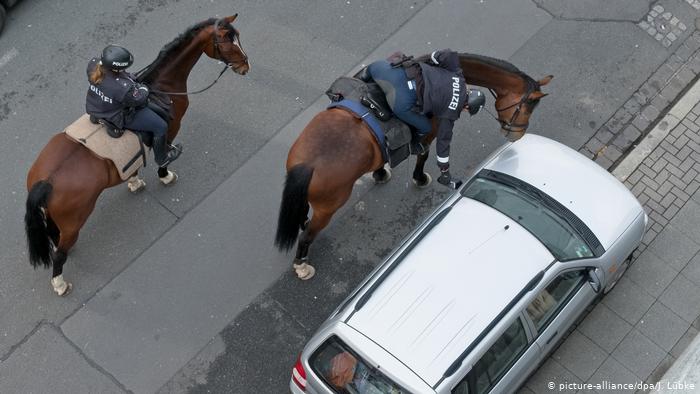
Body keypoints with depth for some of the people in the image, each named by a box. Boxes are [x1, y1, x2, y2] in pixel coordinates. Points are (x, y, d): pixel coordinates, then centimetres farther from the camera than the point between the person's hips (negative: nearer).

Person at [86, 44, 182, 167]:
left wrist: (130, 78, -2)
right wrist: (143, 88, -1)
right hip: (117, 118, -9)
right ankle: (162, 158, 32)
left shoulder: (93, 65, -22)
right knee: (161, 126, 6)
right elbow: (138, 99, -23)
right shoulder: (122, 88, -43)